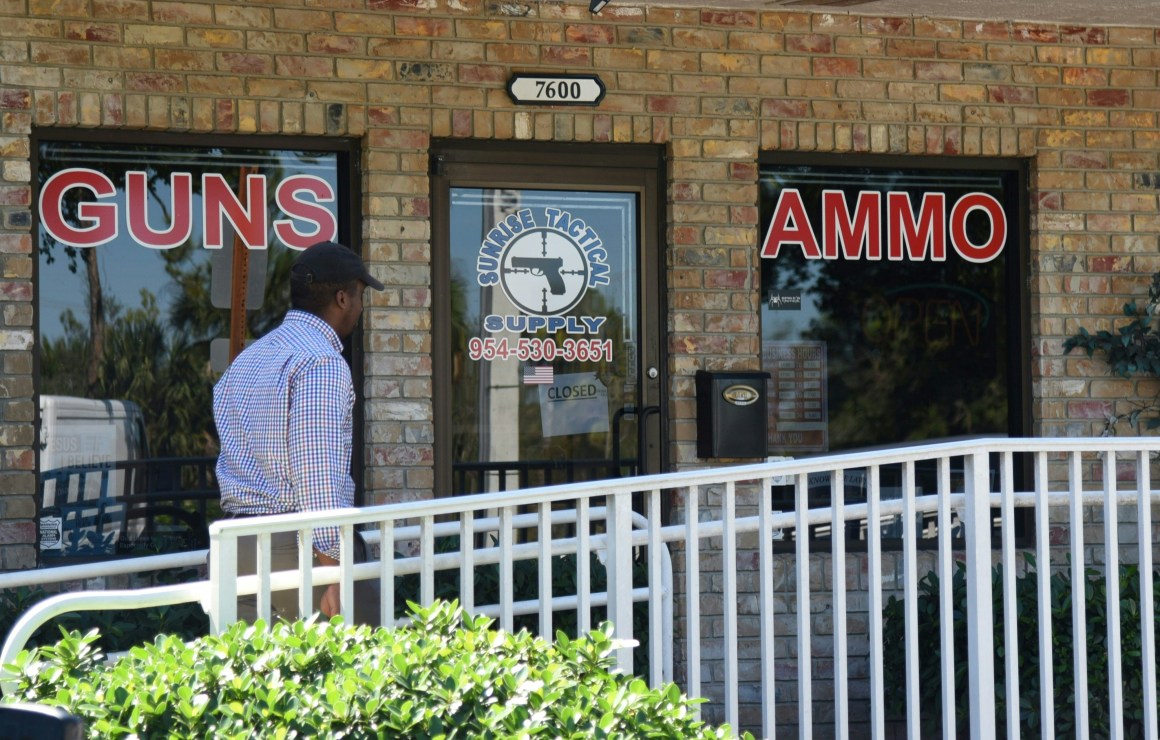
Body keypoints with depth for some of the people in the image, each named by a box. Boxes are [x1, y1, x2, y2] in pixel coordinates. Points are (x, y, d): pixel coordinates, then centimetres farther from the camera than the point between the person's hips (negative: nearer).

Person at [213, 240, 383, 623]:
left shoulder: (246, 358, 17)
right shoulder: (322, 363, -12)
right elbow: (318, 475, -19)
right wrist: (333, 577, -20)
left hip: (235, 546, 8)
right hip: (295, 547, -8)